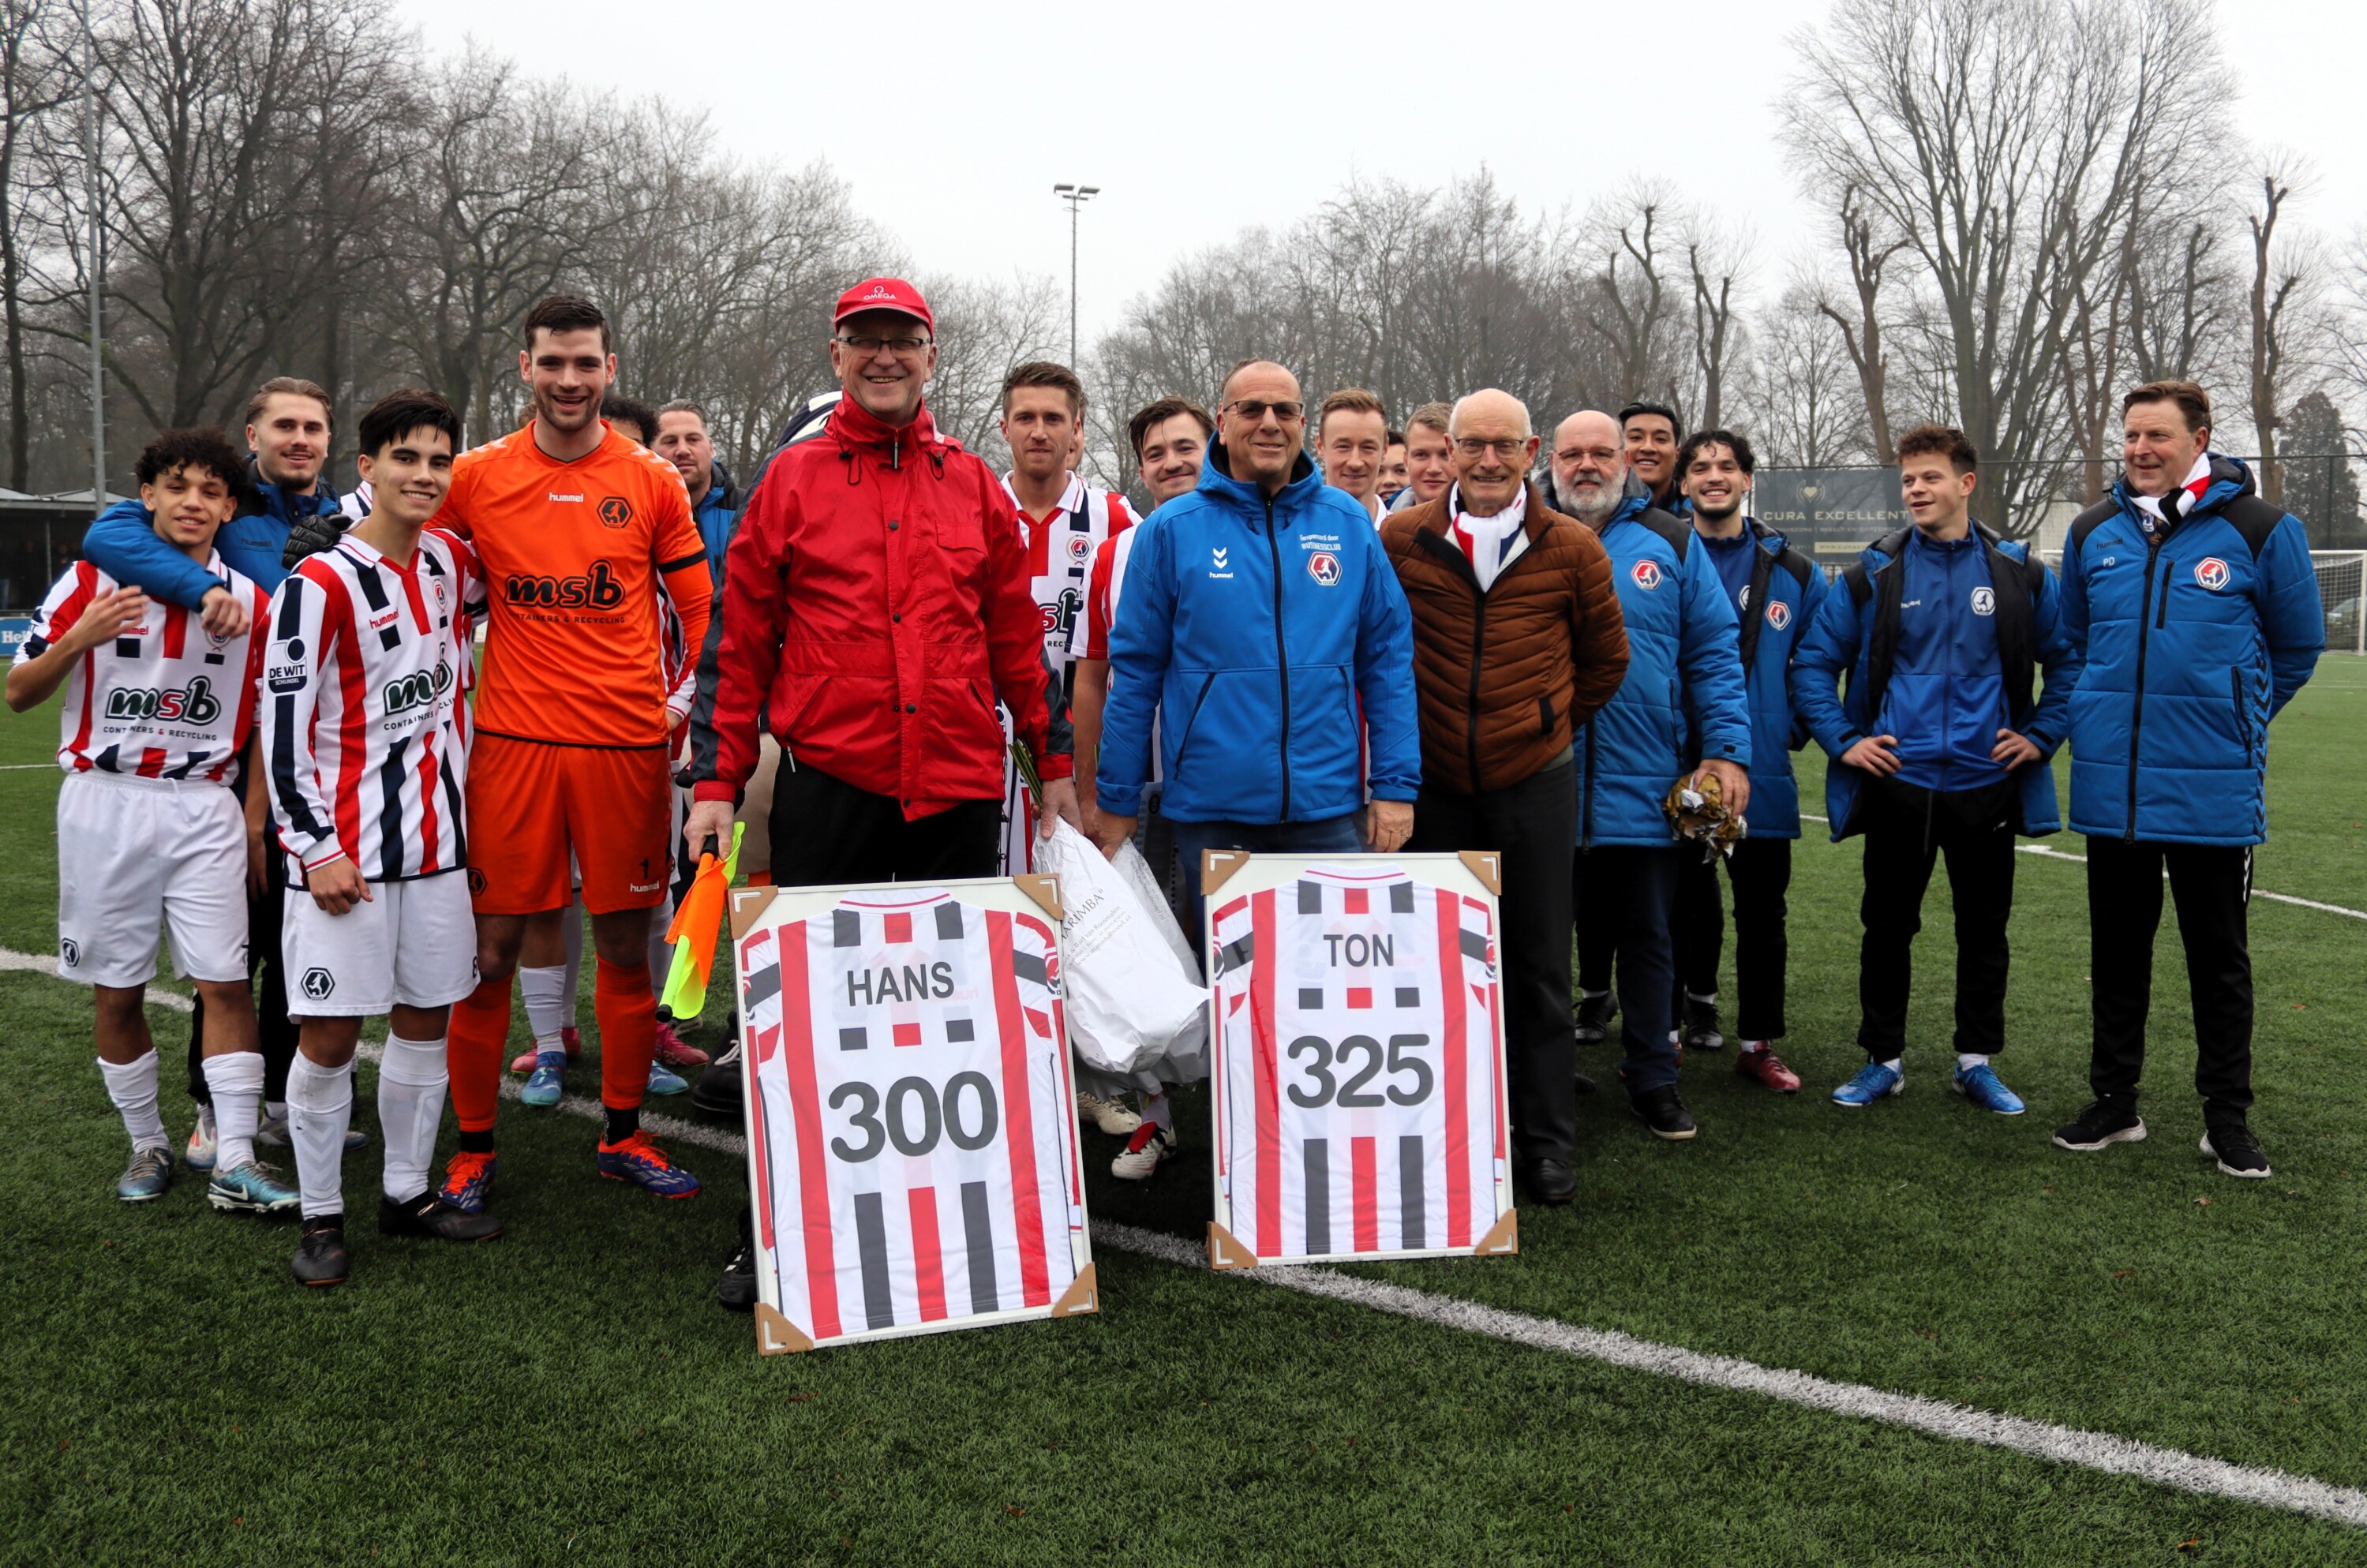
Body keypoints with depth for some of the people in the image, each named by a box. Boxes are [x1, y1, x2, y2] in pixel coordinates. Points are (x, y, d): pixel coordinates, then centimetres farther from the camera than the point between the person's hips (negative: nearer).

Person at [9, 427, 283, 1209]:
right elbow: (19, 693, 2)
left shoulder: (250, 600, 5)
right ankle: (147, 1144, 22)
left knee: (225, 982, -7)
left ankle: (235, 1164, -2)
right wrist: (79, 638, -16)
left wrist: (255, 820, 3)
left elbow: (262, 722, 10)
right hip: (105, 802, 0)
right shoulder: (91, 579, 1)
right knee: (117, 989, 6)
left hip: (206, 809, 0)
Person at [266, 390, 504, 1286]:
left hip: (437, 837, 6)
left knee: (425, 1021, 11)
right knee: (330, 1036, -2)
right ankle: (321, 1218, 12)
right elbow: (283, 723, -11)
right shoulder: (319, 584, -10)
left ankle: (408, 1193, 24)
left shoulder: (453, 562, 7)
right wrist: (315, 848, -14)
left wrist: (456, 771, 20)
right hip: (345, 849, -6)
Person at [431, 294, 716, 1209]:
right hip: (511, 740, 0)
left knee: (626, 943, 7)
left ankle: (622, 1136, 22)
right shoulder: (477, 476, 4)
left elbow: (698, 615, 9)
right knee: (491, 946, 2)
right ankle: (473, 1149, 16)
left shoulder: (653, 481, 5)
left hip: (627, 741, 1)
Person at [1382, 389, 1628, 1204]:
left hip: (1535, 779, 0)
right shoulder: (1401, 539, -2)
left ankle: (1546, 1138, 17)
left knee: (1540, 964, 6)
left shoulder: (1572, 547, 0)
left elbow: (1605, 656, 14)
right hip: (1433, 780, 1)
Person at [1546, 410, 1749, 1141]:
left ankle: (1653, 1077, 25)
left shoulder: (1670, 544, 6)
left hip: (1648, 786, 1)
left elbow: (1714, 652, 4)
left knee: (1647, 937, 11)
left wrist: (1728, 751, -5)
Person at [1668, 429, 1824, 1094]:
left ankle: (1759, 1043, 19)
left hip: (1761, 772, 2)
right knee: (1682, 908, 8)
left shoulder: (1792, 572, 6)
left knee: (1761, 912, 8)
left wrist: (1792, 728, 1)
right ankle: (1670, 1029, 20)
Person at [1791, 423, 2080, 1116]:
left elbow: (2068, 662, 11)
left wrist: (2042, 735, 2)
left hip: (1988, 784, 1)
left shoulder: (2020, 573, 3)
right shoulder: (1872, 576, 1)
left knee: (1984, 928, 10)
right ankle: (1883, 1058, 20)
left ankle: (1978, 1061, 23)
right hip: (1897, 782, 0)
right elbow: (1813, 664, 3)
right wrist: (1843, 741, -4)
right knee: (1887, 927, 7)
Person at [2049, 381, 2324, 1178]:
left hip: (2214, 790, -3)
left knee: (2218, 956, 7)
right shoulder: (2094, 532, 5)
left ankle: (2227, 1117, 19)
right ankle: (2114, 1102, 25)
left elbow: (2296, 646, 6)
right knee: (2116, 952, 13)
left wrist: (2235, 722, 12)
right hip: (2110, 785, 3)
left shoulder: (2260, 529, -6)